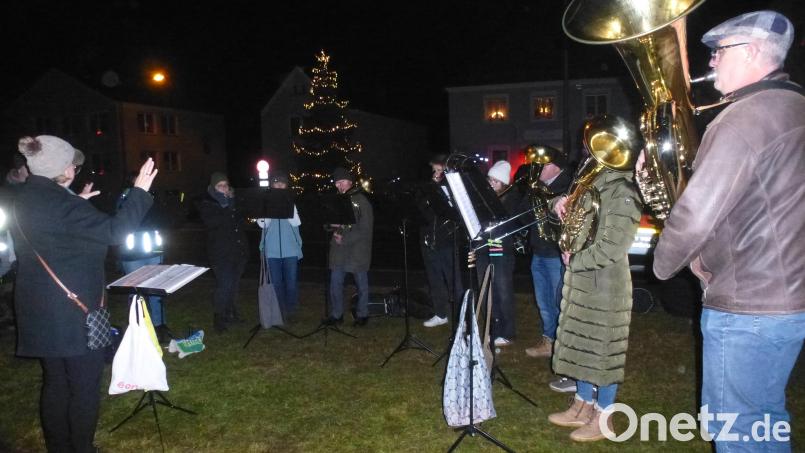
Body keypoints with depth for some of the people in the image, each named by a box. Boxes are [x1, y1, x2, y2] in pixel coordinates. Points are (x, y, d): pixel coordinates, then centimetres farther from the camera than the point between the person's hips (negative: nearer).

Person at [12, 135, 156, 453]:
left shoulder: (27, 200, 9)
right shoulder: (61, 203, -20)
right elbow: (113, 231, -25)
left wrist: (79, 203, 28)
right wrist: (140, 191, -21)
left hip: (42, 309, 9)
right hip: (71, 309, -9)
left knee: (56, 381, 17)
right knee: (85, 383, 3)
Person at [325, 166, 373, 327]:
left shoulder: (361, 201, -8)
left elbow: (365, 229, -13)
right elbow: (331, 220, 17)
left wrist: (344, 239, -16)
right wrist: (334, 229, -5)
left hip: (357, 249, -5)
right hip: (339, 249, 5)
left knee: (361, 284, 7)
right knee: (335, 282, 5)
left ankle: (362, 314, 21)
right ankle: (336, 314, 17)